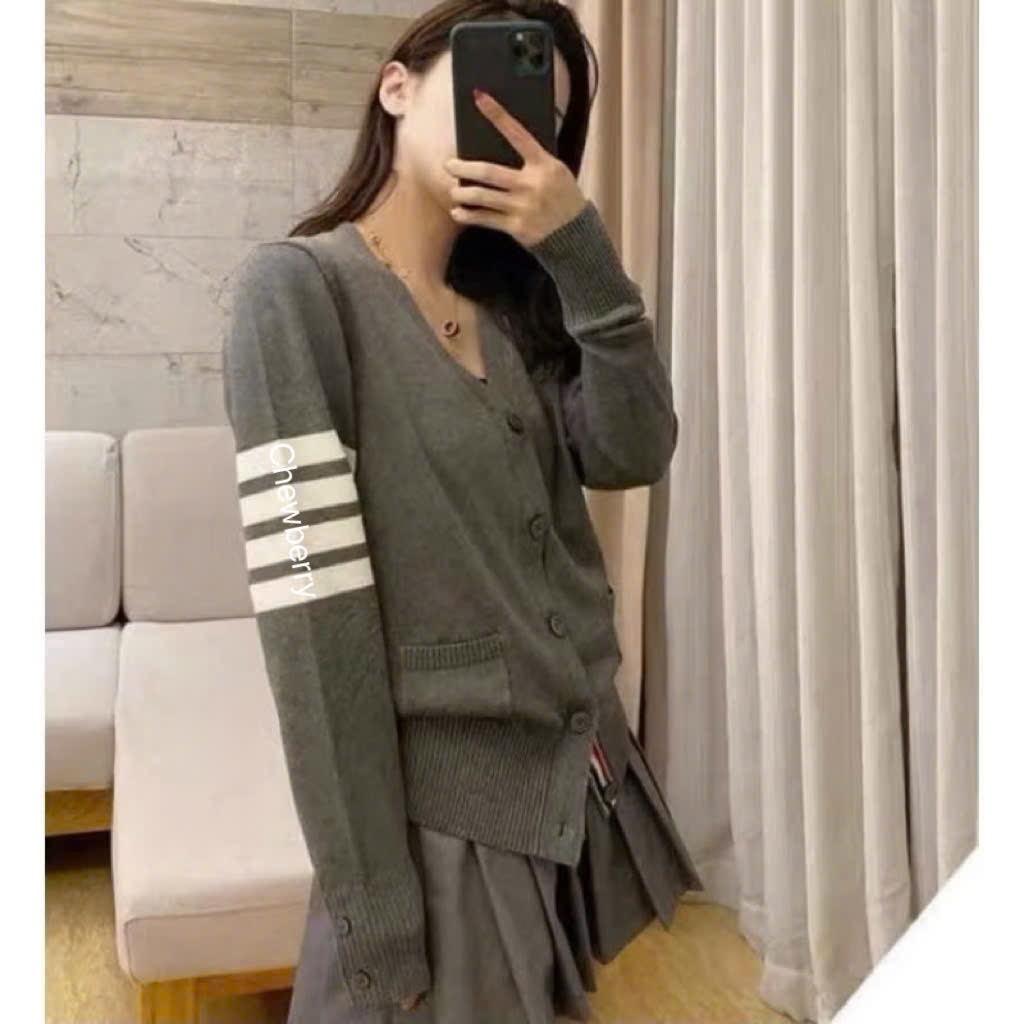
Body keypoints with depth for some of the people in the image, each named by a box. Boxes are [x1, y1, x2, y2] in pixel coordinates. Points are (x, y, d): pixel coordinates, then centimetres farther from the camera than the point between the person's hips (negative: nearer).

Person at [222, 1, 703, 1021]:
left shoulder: (513, 300, 9)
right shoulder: (296, 286, -13)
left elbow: (632, 455, -4)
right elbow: (310, 617, -19)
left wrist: (582, 253, -12)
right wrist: (372, 902, -18)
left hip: (583, 768, 7)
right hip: (438, 802, -7)